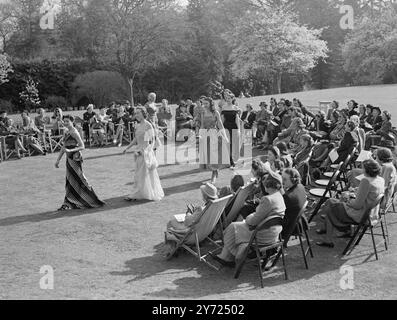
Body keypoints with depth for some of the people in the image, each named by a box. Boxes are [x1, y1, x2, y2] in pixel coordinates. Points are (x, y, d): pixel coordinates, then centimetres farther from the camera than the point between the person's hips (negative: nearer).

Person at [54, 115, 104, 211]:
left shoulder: (74, 132, -12)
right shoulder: (67, 133, 14)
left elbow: (82, 147, -17)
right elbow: (64, 147, 20)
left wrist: (69, 150, -28)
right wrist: (58, 160, 20)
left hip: (75, 158, -8)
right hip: (69, 159, 8)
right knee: (70, 182, 9)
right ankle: (68, 204, 13)